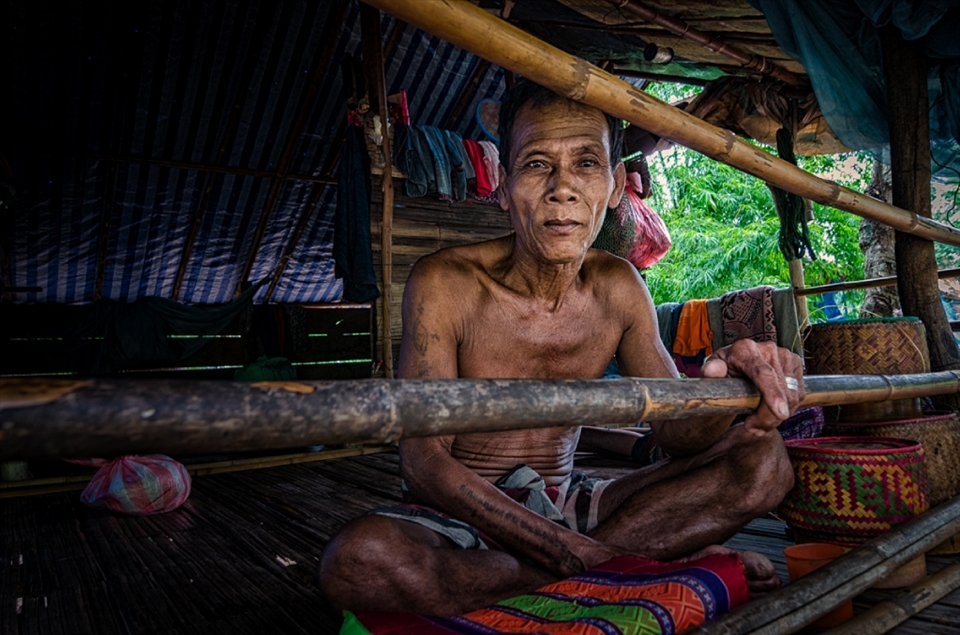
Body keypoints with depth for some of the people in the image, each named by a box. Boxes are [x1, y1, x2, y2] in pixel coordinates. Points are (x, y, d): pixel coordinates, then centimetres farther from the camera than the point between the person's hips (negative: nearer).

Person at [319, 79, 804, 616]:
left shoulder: (619, 288, -2)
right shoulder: (445, 285, -16)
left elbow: (676, 431, -1)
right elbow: (425, 463, -20)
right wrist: (579, 554, -27)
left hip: (564, 508, 3)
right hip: (460, 518, -2)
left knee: (765, 461, -8)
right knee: (356, 560, -37)